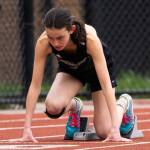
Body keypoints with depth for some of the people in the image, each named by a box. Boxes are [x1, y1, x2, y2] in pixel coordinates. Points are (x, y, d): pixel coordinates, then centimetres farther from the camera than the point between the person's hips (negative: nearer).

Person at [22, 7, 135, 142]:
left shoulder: (90, 38, -42)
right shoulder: (43, 43, -35)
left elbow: (105, 83, -42)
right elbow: (35, 85, -30)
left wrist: (114, 129, -46)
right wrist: (27, 128, -36)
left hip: (97, 67, -2)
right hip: (69, 69, 2)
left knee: (104, 132, -8)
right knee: (52, 107, -29)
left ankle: (124, 103, 25)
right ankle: (73, 106, 9)